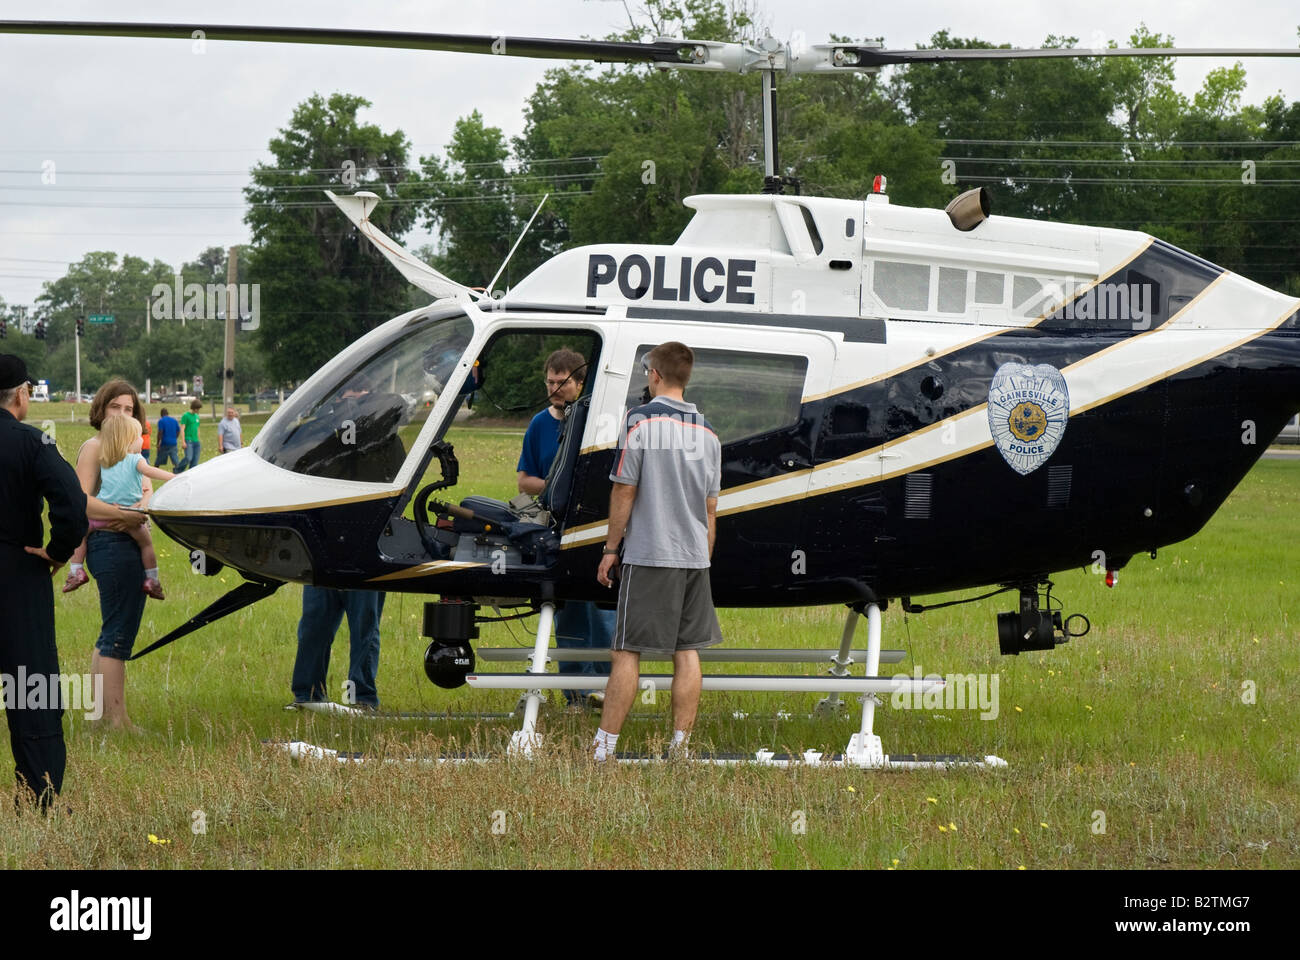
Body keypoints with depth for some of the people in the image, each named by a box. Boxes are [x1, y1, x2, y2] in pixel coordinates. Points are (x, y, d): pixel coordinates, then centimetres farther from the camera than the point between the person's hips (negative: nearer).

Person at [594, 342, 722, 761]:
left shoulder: (641, 420, -7)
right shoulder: (707, 432, 10)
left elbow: (624, 491, -8)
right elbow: (711, 507, 15)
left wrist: (611, 549, 0)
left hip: (648, 555, -5)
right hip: (694, 556, 5)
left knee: (627, 652, -5)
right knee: (687, 651, 7)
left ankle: (603, 751, -6)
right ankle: (680, 748, 6)